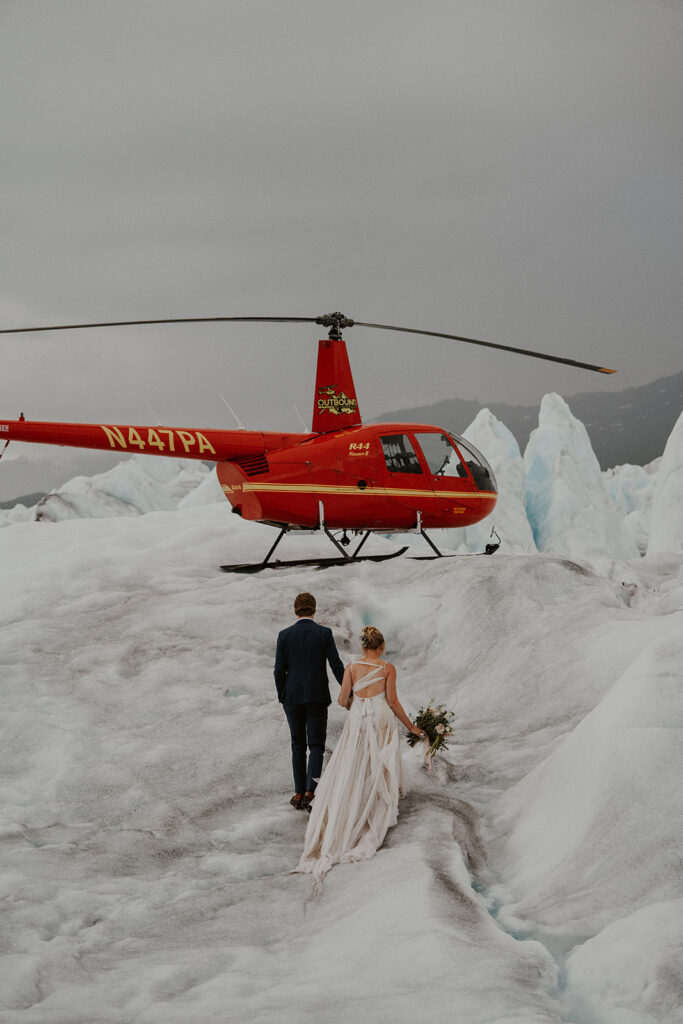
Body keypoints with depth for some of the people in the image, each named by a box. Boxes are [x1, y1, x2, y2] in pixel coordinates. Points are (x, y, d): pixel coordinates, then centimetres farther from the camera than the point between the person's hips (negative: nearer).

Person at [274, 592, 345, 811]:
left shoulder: (285, 635, -2)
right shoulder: (324, 633, -4)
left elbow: (279, 670, -3)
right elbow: (337, 666, -7)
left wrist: (281, 697, 10)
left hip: (292, 696, 1)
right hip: (317, 696, -1)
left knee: (298, 745, 14)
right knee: (316, 744, 5)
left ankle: (299, 793, 14)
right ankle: (310, 791, -13)